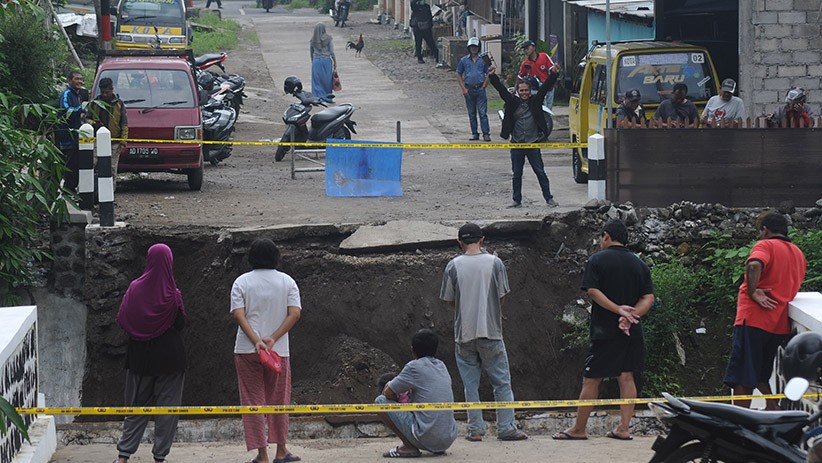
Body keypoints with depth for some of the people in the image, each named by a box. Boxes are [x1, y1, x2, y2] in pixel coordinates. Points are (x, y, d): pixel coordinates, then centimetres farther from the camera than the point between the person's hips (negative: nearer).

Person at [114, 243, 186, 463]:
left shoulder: (135, 289, -6)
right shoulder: (172, 294, -12)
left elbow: (121, 320, -3)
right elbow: (181, 324, -5)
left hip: (140, 354, 3)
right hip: (169, 357, -3)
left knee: (137, 405, 12)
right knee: (167, 406, 6)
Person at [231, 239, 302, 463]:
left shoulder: (241, 282, 0)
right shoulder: (287, 282, 3)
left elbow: (238, 315, -11)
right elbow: (295, 314, -7)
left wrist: (256, 341, -17)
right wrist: (273, 339, -12)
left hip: (246, 350, -1)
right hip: (279, 350, 1)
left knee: (254, 401, 3)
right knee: (278, 400, 15)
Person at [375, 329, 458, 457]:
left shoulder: (414, 367, -7)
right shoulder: (441, 366, 15)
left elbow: (388, 393, 0)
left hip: (426, 439, -7)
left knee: (381, 401, 1)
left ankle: (409, 447, -3)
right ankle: (438, 449, 17)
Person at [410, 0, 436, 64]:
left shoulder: (427, 6, 10)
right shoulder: (415, 6, -3)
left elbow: (430, 17, 17)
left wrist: (432, 26, 15)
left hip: (427, 28, 2)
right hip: (417, 29, -2)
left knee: (431, 43, 2)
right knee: (418, 44, 2)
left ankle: (436, 56, 8)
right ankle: (419, 59, 10)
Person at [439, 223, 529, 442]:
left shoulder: (453, 266, -3)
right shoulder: (495, 262, -3)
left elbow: (449, 300, 4)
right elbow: (501, 296, 4)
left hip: (464, 333, 1)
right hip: (491, 331, -1)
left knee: (470, 383, 7)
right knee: (501, 381, 6)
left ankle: (475, 429, 5)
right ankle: (506, 428, 3)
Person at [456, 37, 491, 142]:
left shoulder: (483, 59, 3)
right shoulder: (464, 60, 6)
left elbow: (488, 74, 5)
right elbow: (459, 75, 9)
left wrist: (483, 87, -4)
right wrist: (463, 89, 0)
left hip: (480, 89, -2)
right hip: (469, 90, 2)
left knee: (483, 113, -7)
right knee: (472, 113, 8)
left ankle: (486, 133, -6)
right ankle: (474, 133, 16)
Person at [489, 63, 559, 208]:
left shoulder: (535, 101, 2)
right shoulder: (512, 102, 3)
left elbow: (545, 87, -3)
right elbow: (502, 90, -2)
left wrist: (554, 75, -14)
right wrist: (492, 77, -13)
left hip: (533, 143, -2)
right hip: (517, 144, 2)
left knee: (540, 172, 2)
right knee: (517, 174, 9)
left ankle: (549, 199, 7)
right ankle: (517, 200, 18)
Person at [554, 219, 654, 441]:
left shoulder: (597, 260, -3)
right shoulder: (639, 264, 10)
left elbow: (592, 291, -14)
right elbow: (648, 298, 1)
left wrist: (618, 309, -16)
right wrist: (629, 315, -11)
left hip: (604, 330, -4)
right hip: (632, 332, 4)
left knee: (591, 379, 2)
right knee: (626, 377, 6)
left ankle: (578, 429, 7)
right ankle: (623, 428, 2)